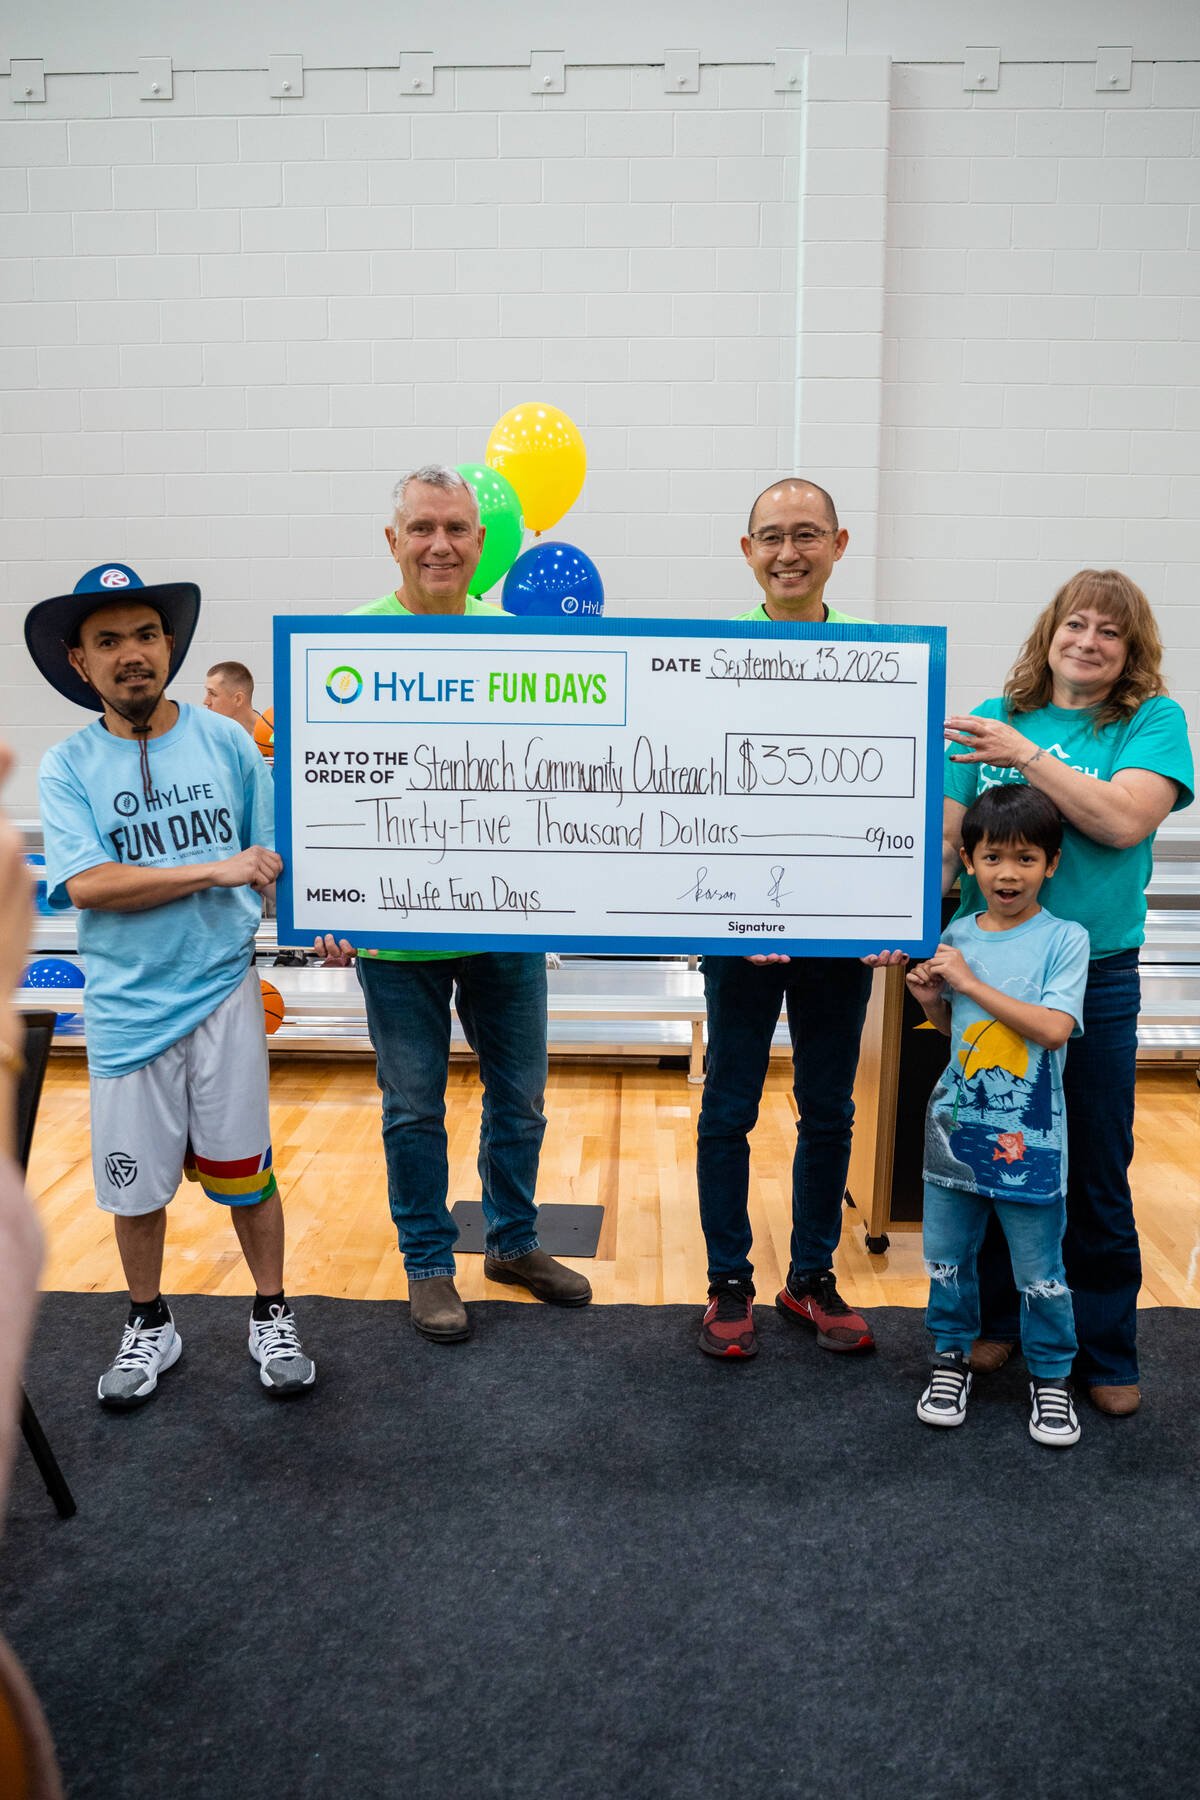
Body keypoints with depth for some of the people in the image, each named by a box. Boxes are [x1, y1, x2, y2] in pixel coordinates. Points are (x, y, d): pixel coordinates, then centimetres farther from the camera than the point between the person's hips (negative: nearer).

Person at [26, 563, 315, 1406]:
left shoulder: (226, 741, 0)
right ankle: (150, 1327, 34)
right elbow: (86, 883, -16)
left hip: (223, 992, 0)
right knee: (135, 1179, 12)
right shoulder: (69, 766, -3)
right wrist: (216, 871, -18)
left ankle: (272, 1319, 26)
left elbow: (272, 856, 5)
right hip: (126, 1005, 0)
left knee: (243, 1168, 7)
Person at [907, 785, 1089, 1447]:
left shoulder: (1064, 939, -9)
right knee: (947, 1257, 14)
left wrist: (970, 982, -20)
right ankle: (952, 1356, 34)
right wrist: (929, 999, -5)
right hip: (956, 1126, 4)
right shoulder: (957, 936, 4)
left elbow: (1053, 1028, -21)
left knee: (1040, 1273, 8)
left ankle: (1051, 1375, 29)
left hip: (1028, 1140, -4)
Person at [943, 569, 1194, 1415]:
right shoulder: (992, 719, 5)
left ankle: (1106, 1352, 26)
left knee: (1096, 1175, 8)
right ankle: (997, 1317, 34)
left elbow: (1124, 820, -17)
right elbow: (944, 836, 1)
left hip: (1096, 976, -2)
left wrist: (1024, 754, -20)